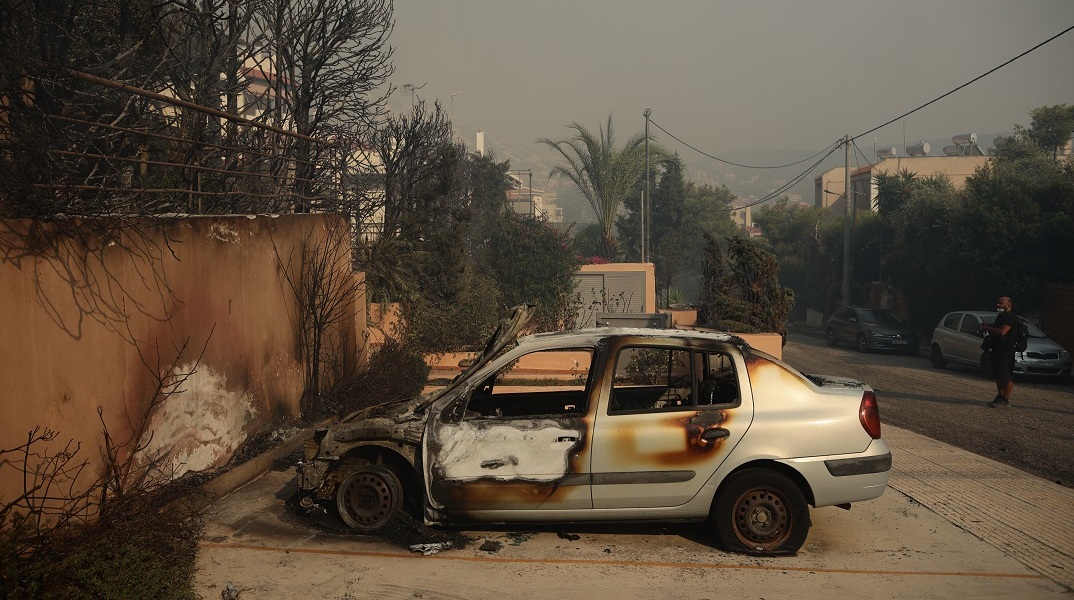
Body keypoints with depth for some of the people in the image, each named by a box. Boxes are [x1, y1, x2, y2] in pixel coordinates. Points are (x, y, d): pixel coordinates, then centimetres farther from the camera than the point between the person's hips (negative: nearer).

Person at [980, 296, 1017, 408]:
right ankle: (1000, 396, 23)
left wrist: (988, 328, -14)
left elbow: (1002, 331, -27)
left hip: (1006, 351, -11)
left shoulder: (1010, 317, -15)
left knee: (1006, 377, -6)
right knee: (998, 375, 15)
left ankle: (1005, 400, -4)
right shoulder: (1001, 316, 17)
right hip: (997, 349, 11)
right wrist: (987, 326, 14)